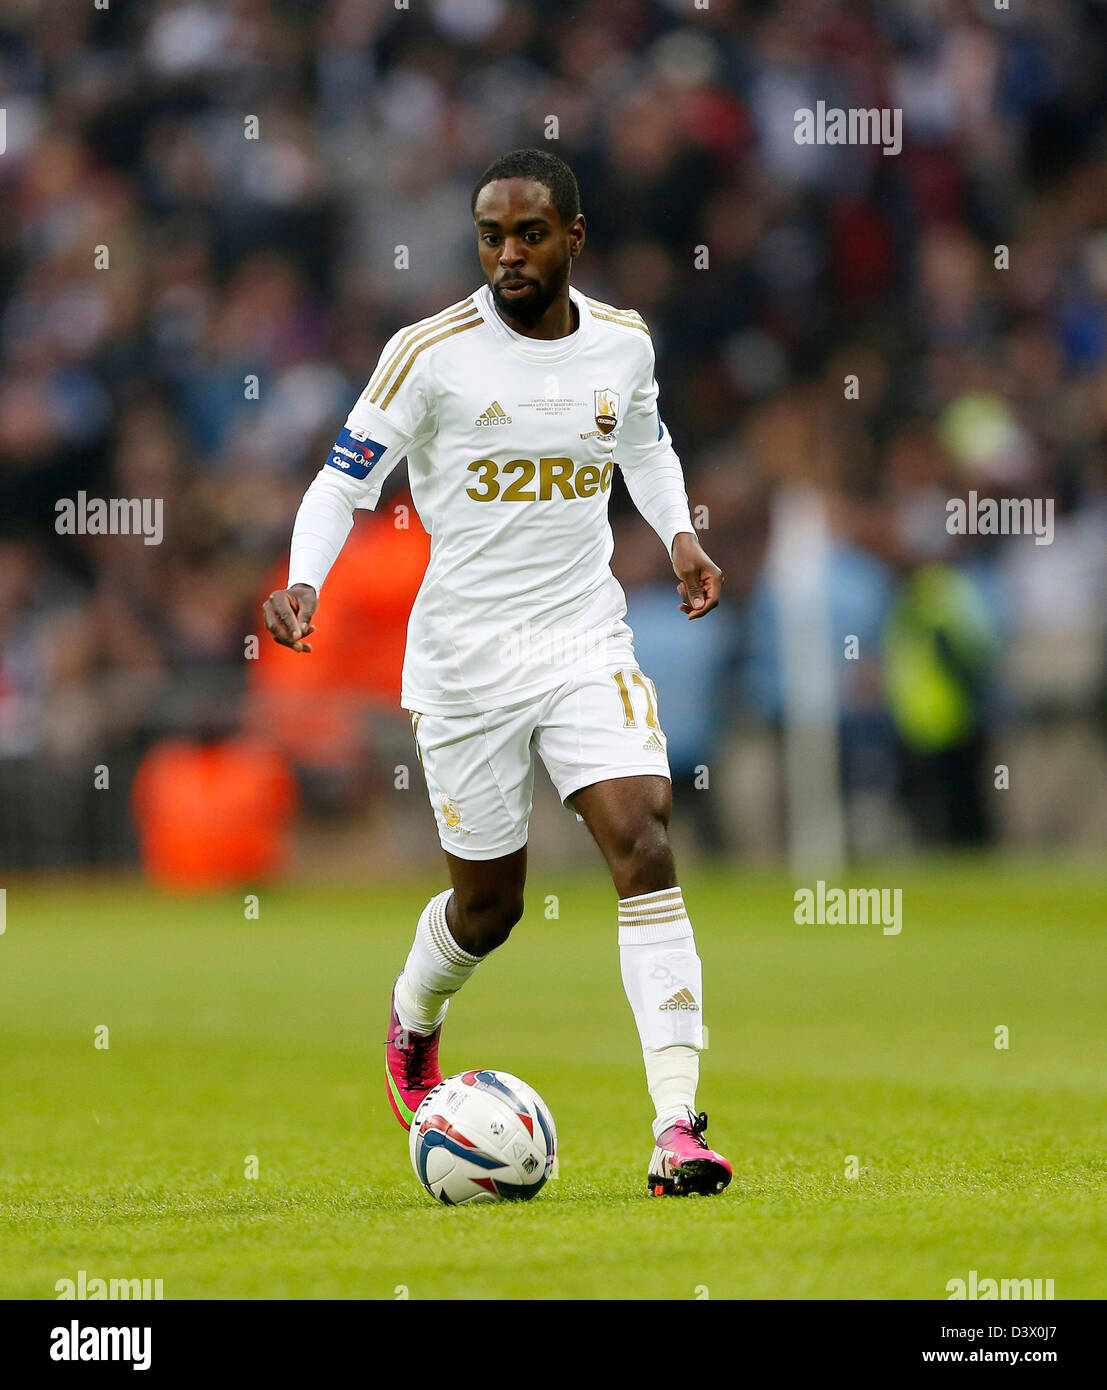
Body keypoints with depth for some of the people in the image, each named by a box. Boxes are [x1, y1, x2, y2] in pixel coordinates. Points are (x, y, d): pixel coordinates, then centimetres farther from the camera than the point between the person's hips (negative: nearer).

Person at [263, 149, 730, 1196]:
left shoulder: (622, 343, 3)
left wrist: (678, 532, 7)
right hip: (464, 656, -2)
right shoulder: (431, 353, -9)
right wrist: (303, 580, -21)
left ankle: (676, 1129, -23)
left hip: (586, 639, 2)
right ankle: (413, 1019, 45)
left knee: (646, 847, -18)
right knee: (488, 905, 8)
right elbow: (344, 480, -4)